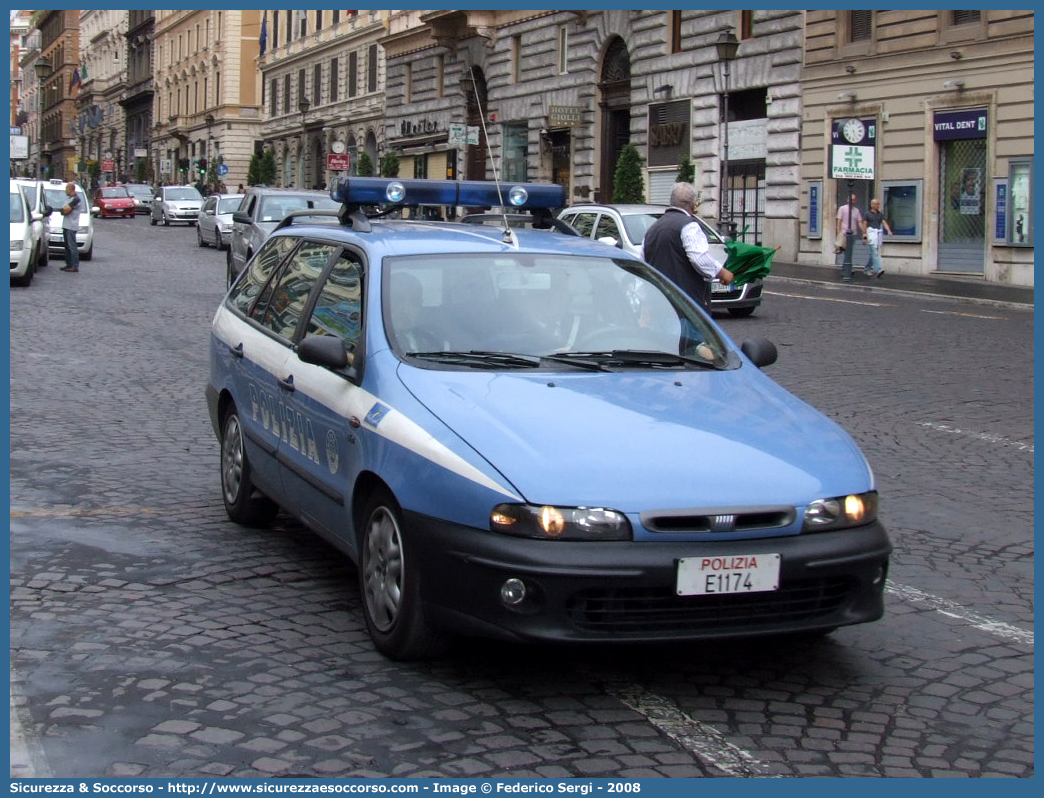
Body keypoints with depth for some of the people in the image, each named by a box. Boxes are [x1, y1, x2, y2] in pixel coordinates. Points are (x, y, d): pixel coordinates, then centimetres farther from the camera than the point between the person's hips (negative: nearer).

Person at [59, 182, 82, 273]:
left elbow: (66, 210, -17)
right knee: (67, 246, 13)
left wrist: (63, 209, 3)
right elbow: (64, 210, 20)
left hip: (71, 227, -10)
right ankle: (69, 264, 18)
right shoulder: (70, 199, 22)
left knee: (72, 247, -12)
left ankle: (75, 266, -14)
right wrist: (64, 210, -1)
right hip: (66, 226, 10)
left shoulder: (75, 199, -11)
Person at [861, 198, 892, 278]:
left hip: (879, 233, 5)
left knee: (873, 253, 9)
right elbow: (864, 224, 2)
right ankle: (878, 270, -26)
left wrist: (889, 230, -13)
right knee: (874, 252, -15)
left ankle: (866, 269, 24)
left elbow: (884, 223, 3)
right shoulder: (868, 214, 4)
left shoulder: (880, 214, 15)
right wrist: (864, 234, -7)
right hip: (871, 232, -5)